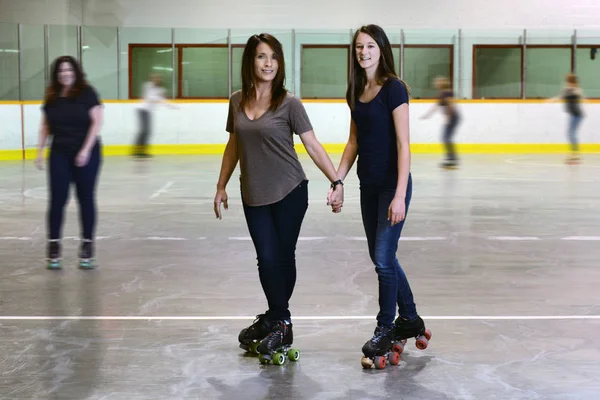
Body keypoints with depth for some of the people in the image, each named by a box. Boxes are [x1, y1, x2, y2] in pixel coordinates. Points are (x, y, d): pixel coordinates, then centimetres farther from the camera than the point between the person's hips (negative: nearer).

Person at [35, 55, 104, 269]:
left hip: (86, 155, -3)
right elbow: (45, 126, 13)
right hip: (59, 155, 3)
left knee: (86, 199, 4)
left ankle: (87, 245, 12)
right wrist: (40, 151, 5)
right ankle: (54, 245, 6)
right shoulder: (51, 98, 8)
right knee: (58, 199, 0)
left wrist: (86, 150, -15)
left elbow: (97, 121, -9)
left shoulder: (87, 93, -5)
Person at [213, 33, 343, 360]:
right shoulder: (237, 101, 4)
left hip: (289, 192, -3)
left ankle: (276, 320, 19)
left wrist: (336, 181, -16)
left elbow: (312, 145, -8)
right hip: (253, 195, 3)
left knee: (283, 257, 4)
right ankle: (279, 322, 12)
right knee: (267, 259, -2)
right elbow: (233, 146, 15)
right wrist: (221, 186, 16)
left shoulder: (288, 103, -7)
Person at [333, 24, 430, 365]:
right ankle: (410, 320, 30)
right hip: (368, 184, 8)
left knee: (383, 257, -5)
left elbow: (403, 144, -17)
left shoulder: (394, 88, -14)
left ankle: (386, 328, 11)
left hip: (393, 184, -8)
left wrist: (399, 195, -22)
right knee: (380, 256, 14)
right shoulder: (356, 91, 7)